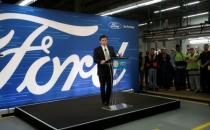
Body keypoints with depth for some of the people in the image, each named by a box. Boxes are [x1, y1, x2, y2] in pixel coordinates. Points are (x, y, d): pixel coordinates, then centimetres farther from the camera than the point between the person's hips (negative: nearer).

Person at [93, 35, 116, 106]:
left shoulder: (111, 48, 11)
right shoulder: (97, 49, -3)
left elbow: (114, 57, 8)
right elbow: (95, 60, -12)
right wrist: (100, 61, -31)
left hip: (109, 69, 4)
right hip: (102, 70, -4)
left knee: (109, 86, 6)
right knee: (102, 86, 5)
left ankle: (107, 101, 21)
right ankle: (104, 101, 17)